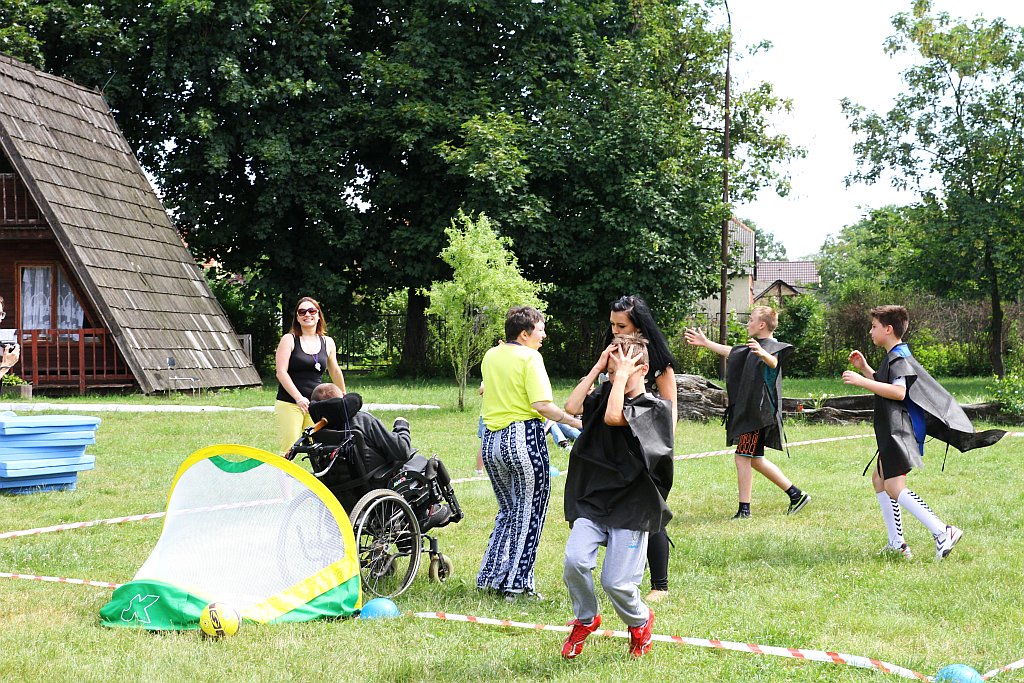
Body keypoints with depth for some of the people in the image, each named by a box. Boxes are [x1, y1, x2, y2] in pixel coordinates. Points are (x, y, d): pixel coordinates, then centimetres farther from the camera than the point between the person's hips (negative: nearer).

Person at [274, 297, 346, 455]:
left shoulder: (328, 343, 12)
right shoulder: (289, 340, 2)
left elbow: (335, 372, 27)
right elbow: (281, 372, -7)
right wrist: (299, 398, -18)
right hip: (289, 404, -3)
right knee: (289, 452, -12)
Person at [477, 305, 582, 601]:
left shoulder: (490, 356, 11)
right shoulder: (530, 357, -10)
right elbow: (541, 404, -20)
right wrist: (573, 421, -12)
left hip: (492, 440, 7)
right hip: (524, 439, -7)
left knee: (508, 511, 22)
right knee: (528, 514, 5)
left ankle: (490, 577, 21)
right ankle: (516, 585, 6)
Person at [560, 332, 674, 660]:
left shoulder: (655, 407, -7)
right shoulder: (604, 394, 9)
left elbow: (613, 417, -23)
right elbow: (572, 406, -9)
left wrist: (623, 374, -14)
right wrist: (598, 367, -4)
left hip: (630, 507, -4)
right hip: (592, 501, 4)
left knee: (616, 581, -6)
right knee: (575, 561, -19)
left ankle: (640, 621, 28)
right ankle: (585, 620, 10)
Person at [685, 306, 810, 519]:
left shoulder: (772, 347, -13)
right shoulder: (753, 347, 17)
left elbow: (773, 362, -36)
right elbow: (731, 352, 32)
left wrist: (762, 353, -59)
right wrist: (705, 343, 38)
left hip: (760, 411, -10)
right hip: (749, 409, 10)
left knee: (743, 456, -10)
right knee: (755, 459, 13)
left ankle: (744, 509, -7)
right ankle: (796, 495, 18)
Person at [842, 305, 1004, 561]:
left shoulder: (899, 357, -13)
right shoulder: (894, 356, 20)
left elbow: (898, 392, -27)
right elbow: (885, 387, 33)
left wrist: (862, 382, -26)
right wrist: (864, 369, 24)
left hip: (900, 431, -11)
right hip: (893, 431, 11)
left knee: (894, 487, -17)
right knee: (879, 478, 17)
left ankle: (942, 532, -24)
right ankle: (897, 544, 16)